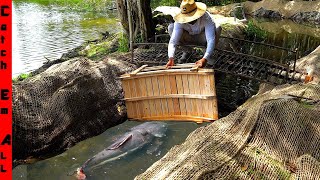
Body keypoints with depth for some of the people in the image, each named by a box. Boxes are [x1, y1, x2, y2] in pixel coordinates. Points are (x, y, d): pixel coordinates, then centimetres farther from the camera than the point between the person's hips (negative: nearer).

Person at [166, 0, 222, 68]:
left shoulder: (206, 18, -35)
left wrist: (205, 59, -57)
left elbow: (211, 40, -44)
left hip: (201, 39, -1)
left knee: (217, 28, -33)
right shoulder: (180, 22, -29)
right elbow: (173, 40, -34)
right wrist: (171, 58, -51)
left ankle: (209, 56, -8)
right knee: (171, 27, -25)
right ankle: (185, 52, -2)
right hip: (189, 39, 2)